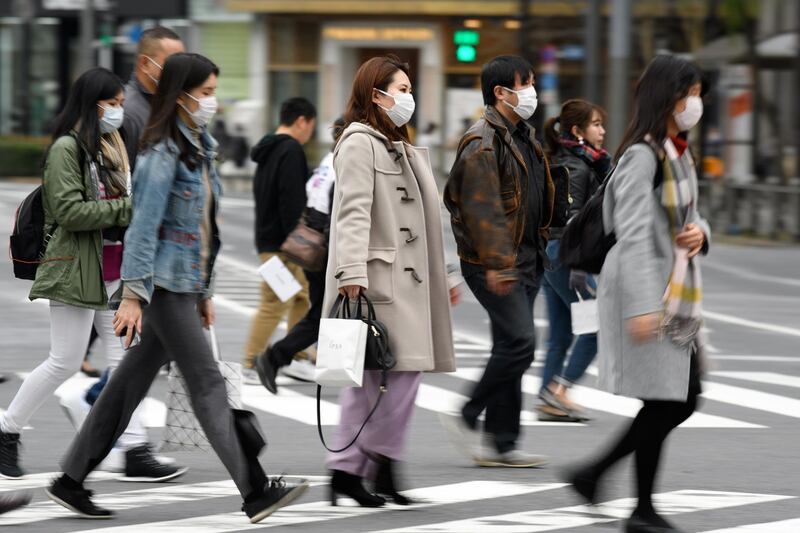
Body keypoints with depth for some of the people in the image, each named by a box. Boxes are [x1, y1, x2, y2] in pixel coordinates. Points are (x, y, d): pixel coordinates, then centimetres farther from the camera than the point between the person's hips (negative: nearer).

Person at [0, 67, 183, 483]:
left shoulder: (109, 147, 16)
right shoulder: (67, 148, -11)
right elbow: (69, 210, -20)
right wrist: (127, 208, -20)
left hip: (113, 270, 8)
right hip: (77, 267, -8)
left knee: (123, 358, 1)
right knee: (65, 362, -3)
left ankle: (136, 453, -1)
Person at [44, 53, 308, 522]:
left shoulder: (198, 149, 16)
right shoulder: (164, 152, -13)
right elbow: (144, 226, -18)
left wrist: (205, 292, 21)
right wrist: (133, 294, -22)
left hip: (186, 283, 9)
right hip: (165, 284, -9)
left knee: (131, 384, 10)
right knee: (208, 383, -9)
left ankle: (71, 483, 15)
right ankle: (256, 492, -9)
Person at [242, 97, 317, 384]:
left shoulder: (267, 151, 16)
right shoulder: (291, 151, -15)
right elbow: (292, 202, -22)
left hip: (267, 238, 10)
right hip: (282, 244, -10)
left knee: (303, 296, 16)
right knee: (274, 304, -6)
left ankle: (299, 359, 19)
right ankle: (251, 365, -2)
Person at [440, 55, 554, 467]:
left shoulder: (521, 137, 18)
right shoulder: (483, 142, -14)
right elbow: (482, 208, -20)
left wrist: (535, 253, 23)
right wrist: (497, 263, -25)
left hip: (523, 262, 10)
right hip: (495, 264, -10)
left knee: (511, 348, 9)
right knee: (519, 342, -16)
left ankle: (500, 445, 11)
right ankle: (467, 418, -4)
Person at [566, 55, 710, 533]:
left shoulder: (679, 153, 14)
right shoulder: (643, 154, -15)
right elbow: (633, 234, -22)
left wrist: (700, 232, -2)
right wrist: (643, 305, -28)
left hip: (676, 292, 9)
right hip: (645, 291, -9)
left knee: (685, 399, 9)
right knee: (662, 401, -5)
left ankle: (592, 475, 18)